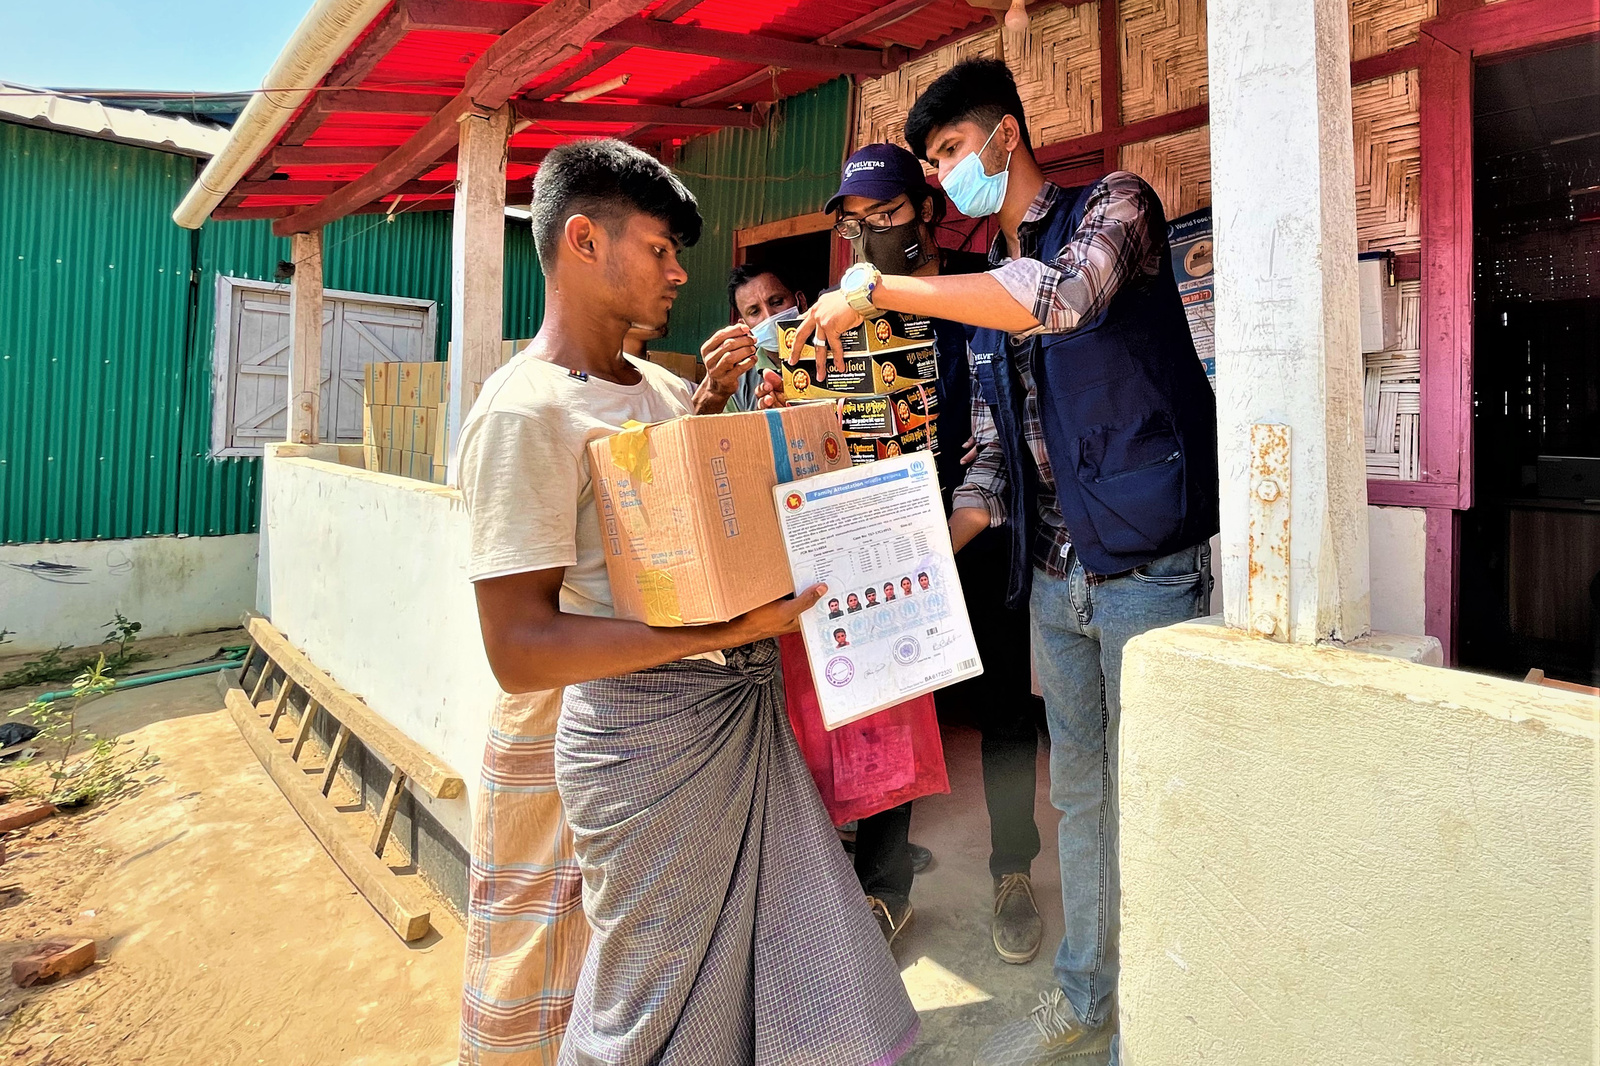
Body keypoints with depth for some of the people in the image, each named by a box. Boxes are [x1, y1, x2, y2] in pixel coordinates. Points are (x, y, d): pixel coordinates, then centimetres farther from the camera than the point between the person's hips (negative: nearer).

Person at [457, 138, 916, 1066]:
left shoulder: (658, 383, 12)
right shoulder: (525, 410, -14)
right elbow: (519, 648, -21)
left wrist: (710, 401, 10)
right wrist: (722, 629, -29)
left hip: (748, 710, 8)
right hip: (646, 726, -8)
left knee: (794, 973, 17)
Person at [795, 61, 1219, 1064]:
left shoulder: (1115, 206, -1)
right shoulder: (983, 290, 16)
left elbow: (1062, 296, -26)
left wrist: (875, 288, -21)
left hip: (1147, 565, -6)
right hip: (1054, 577, 7)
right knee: (1080, 791, 16)